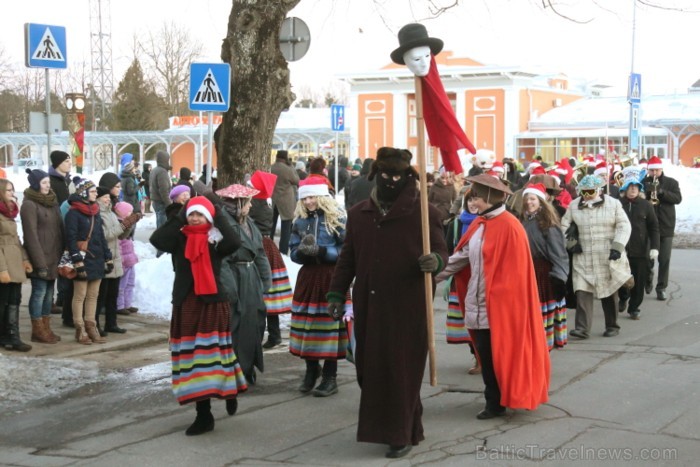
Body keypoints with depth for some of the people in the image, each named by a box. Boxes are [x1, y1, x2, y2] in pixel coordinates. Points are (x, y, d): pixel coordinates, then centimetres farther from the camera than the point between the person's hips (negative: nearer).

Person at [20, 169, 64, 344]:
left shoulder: (52, 201, 13)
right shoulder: (29, 205, -11)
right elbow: (31, 236, -15)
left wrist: (62, 254, 7)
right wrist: (40, 262, -19)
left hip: (53, 257, 7)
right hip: (40, 257, -7)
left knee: (49, 292, 11)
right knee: (39, 292, -2)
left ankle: (46, 328, 18)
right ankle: (38, 331, 5)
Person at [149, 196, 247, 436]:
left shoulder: (216, 241, -3)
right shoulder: (179, 239, 3)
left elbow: (234, 242, -23)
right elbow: (156, 239, -13)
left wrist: (218, 216, -13)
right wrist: (179, 217, -9)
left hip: (213, 302, -3)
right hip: (185, 304, 3)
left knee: (212, 353, -6)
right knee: (193, 355, 5)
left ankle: (230, 393, 16)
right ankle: (203, 414, 12)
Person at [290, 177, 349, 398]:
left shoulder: (336, 218, -4)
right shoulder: (300, 221, 9)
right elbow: (293, 252, 9)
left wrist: (320, 251, -18)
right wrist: (303, 252, -13)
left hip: (331, 277, -4)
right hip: (307, 277, 4)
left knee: (330, 323, -5)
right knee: (306, 322, 5)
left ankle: (330, 377, 6)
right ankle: (311, 369, 24)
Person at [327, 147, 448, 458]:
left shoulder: (424, 213, -3)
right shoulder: (358, 214, 11)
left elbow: (441, 251, -3)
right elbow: (348, 257, 14)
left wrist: (435, 261, -26)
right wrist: (336, 293, 9)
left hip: (408, 308, -4)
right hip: (368, 307, 4)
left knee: (402, 370, -1)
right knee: (370, 368, 8)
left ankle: (401, 434, 11)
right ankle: (380, 425, 27)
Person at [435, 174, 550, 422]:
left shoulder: (508, 226, -14)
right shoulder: (478, 224, 10)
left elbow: (512, 271, -15)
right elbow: (460, 258, 10)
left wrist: (497, 296, -14)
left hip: (497, 305, -7)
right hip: (479, 304, 7)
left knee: (498, 354, 2)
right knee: (485, 355, 12)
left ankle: (496, 403, 13)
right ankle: (494, 401, 22)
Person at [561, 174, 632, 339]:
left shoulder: (613, 204, -1)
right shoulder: (574, 205, 4)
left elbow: (624, 225, -2)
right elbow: (564, 225, 14)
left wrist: (617, 246, -13)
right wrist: (571, 243, 2)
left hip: (608, 258, -1)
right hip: (583, 258, 1)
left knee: (609, 293, 8)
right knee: (582, 292, -9)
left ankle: (612, 326, 22)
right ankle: (582, 328, -11)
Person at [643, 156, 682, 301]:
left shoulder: (671, 183, 5)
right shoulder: (643, 183, 4)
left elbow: (678, 199, -7)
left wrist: (662, 192, -22)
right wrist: (646, 191, -22)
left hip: (666, 225, 0)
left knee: (664, 259, -1)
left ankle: (661, 288, 6)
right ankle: (648, 277, 33)